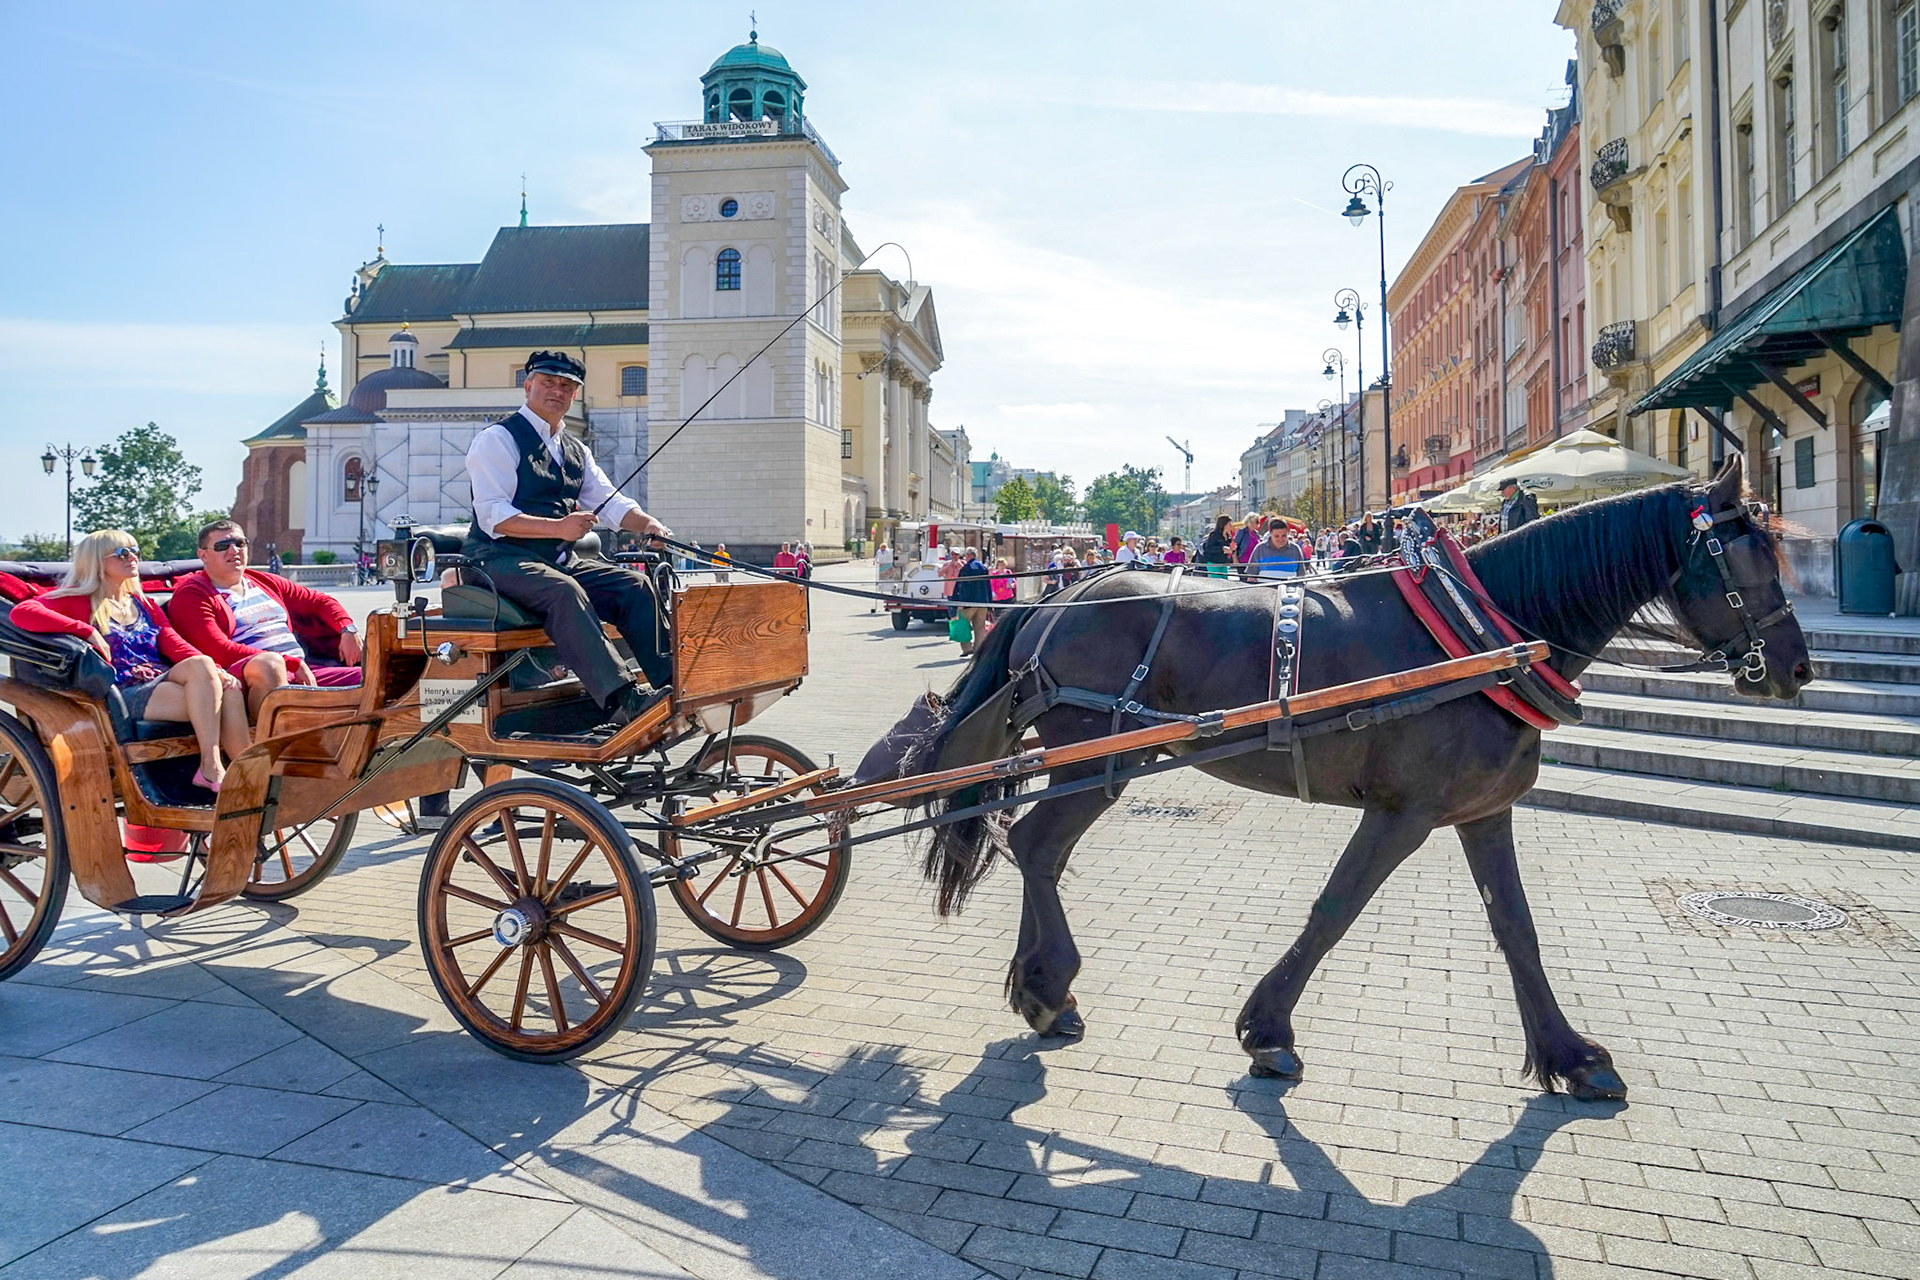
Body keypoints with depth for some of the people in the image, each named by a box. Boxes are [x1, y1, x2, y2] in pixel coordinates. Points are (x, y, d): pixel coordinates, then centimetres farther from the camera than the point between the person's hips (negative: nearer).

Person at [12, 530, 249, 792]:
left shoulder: (146, 606, 28)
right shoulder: (79, 601, 12)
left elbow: (175, 645, 13)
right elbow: (21, 613, -6)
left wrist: (216, 670, -7)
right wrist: (86, 630, -12)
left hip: (161, 680, 5)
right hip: (122, 693, -5)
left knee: (228, 689, -30)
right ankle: (211, 768, -35)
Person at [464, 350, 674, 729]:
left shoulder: (576, 451, 22)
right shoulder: (498, 439, -2)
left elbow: (609, 500, 12)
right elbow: (493, 516, -13)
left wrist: (648, 524, -10)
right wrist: (558, 528, -25)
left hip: (561, 560, 7)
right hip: (501, 559, -7)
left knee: (633, 585, -15)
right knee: (564, 591, -36)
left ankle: (671, 682, -26)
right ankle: (621, 700, -47)